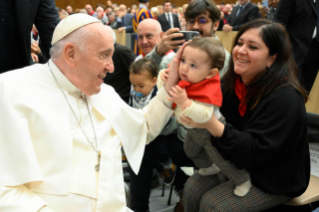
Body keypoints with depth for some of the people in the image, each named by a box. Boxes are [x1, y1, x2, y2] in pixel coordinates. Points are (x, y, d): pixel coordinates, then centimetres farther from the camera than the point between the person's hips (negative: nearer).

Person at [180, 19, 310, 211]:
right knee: (192, 189, -7)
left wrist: (211, 124, -46)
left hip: (275, 180, -6)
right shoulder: (233, 81, -6)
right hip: (240, 163, 7)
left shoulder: (284, 98, -28)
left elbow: (255, 153, -33)